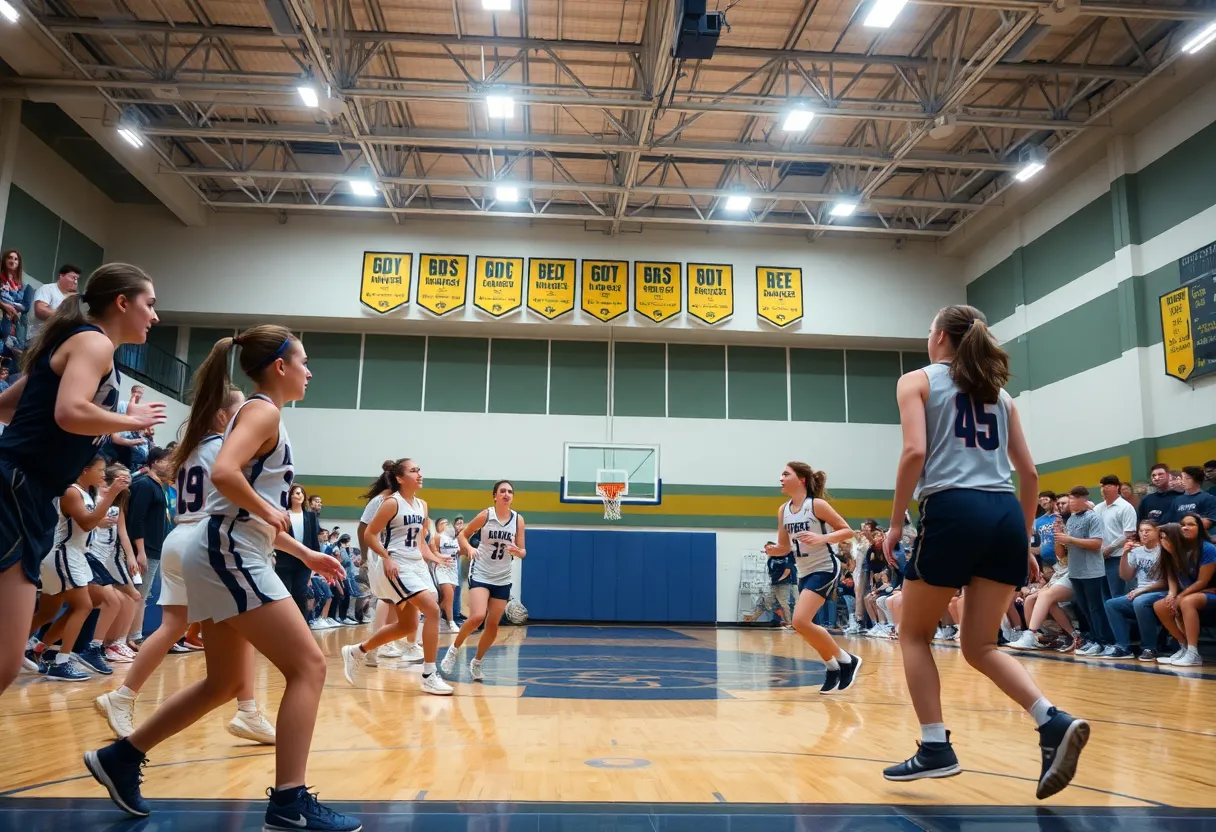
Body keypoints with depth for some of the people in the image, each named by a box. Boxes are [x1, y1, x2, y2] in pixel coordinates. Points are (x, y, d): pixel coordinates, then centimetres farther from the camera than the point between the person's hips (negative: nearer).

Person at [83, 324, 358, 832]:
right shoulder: (263, 410, -8)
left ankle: (121, 757, 30)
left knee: (226, 682, 19)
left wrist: (305, 554, 22)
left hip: (224, 553, 10)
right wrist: (271, 513, -15)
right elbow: (224, 474, -28)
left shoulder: (259, 414, 20)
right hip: (227, 554, -10)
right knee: (308, 667, -11)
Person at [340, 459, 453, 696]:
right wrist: (387, 558, -22)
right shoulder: (392, 503, -12)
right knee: (432, 609, -20)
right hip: (396, 566, -9)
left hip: (416, 565, 9)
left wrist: (433, 558, 5)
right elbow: (369, 535, -13)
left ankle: (357, 651, 34)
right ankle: (429, 676, -13)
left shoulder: (422, 505, 10)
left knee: (407, 626, 15)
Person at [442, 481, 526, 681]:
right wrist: (469, 548, -19)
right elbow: (463, 534, 1)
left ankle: (477, 662, 27)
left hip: (502, 578, 3)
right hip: (480, 573, -3)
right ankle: (454, 649, 5)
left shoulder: (518, 519, -2)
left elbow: (522, 552, 2)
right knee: (477, 617, -21)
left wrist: (518, 552, -21)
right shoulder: (485, 515, -9)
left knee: (493, 625, 6)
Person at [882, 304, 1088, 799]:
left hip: (953, 512, -5)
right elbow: (1029, 474, 18)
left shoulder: (917, 380, 7)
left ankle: (935, 747, 7)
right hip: (1006, 515, 5)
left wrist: (895, 523, -3)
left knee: (915, 634, 14)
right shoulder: (999, 392, 22)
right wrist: (1024, 541, 24)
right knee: (979, 645, 13)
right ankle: (1053, 722, -8)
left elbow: (915, 452, -9)